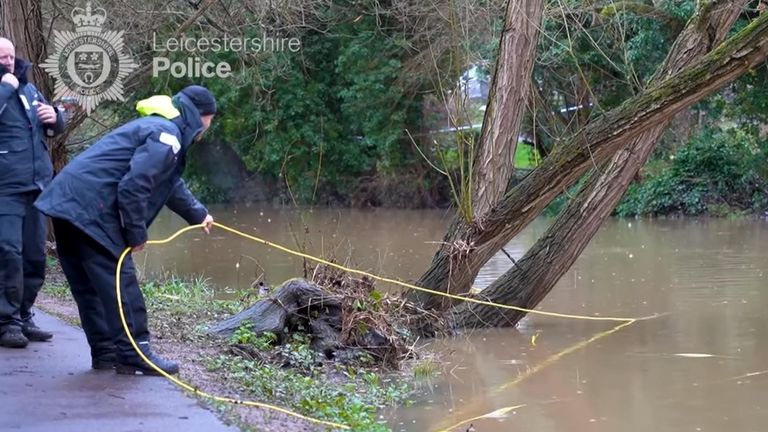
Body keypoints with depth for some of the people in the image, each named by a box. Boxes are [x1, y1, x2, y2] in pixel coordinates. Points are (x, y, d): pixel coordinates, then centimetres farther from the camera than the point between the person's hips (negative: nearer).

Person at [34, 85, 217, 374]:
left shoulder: (157, 127, 26)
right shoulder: (166, 136, -9)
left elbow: (171, 184, 42)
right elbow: (133, 187, -19)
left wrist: (197, 214, 52)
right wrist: (137, 234, -11)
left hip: (69, 202, 11)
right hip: (90, 208, -11)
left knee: (89, 285, 13)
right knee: (119, 282, -7)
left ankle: (105, 351, 19)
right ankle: (134, 355, -5)